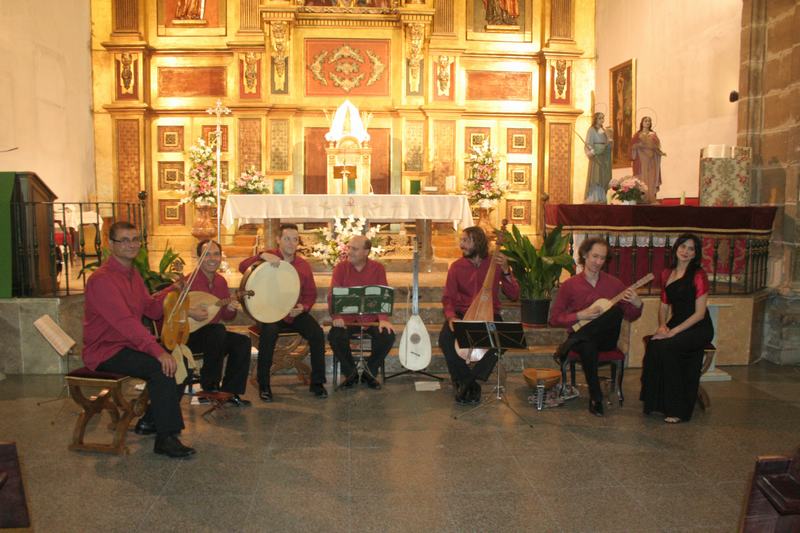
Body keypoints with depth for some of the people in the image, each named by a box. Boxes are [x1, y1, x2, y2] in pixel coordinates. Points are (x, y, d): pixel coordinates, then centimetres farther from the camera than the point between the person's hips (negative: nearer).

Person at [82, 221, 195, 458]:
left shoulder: (133, 274, 13)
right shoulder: (102, 279, -18)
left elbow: (152, 310, 11)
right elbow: (125, 321, -29)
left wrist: (173, 289, -3)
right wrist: (158, 351, -35)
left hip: (129, 344, 9)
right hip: (105, 352, -9)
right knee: (160, 367, -29)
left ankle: (151, 421, 12)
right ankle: (166, 438, -21)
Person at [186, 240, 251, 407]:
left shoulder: (221, 282, 7)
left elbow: (226, 317, 12)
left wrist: (230, 309, -10)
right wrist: (188, 312, -33)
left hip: (212, 334, 7)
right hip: (187, 335, -7)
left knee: (243, 342, -12)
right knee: (218, 331, -33)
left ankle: (229, 391, -2)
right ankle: (209, 385, -14)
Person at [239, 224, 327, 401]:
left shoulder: (303, 265, 8)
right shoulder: (268, 257, -2)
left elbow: (311, 293, 13)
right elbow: (242, 267, -18)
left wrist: (304, 307, -8)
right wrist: (262, 256, -33)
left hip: (296, 313, 3)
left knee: (317, 333, -20)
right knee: (268, 333, -34)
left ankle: (317, 383, -4)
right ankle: (263, 385, -17)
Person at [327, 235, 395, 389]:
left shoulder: (378, 268, -1)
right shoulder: (341, 267, 0)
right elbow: (332, 294, -7)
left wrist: (383, 318, -23)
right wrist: (336, 316, -24)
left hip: (371, 318, 0)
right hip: (347, 318, 0)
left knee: (388, 336, -25)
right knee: (334, 336, -28)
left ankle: (370, 372, 2)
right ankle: (351, 373, 0)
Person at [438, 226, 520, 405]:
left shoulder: (495, 263, 0)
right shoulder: (456, 267, 1)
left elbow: (514, 295, -3)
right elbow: (448, 298, 1)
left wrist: (505, 271, -17)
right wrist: (451, 316, -19)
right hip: (462, 315, 1)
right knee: (445, 338, -29)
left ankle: (466, 382, -20)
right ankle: (471, 385, -14)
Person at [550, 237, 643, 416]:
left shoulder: (613, 283, 5)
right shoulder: (569, 285, 0)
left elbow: (631, 316, 8)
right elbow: (554, 319, -1)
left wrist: (637, 304, -15)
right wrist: (580, 316, -15)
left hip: (605, 338, 2)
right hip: (582, 338, -1)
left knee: (616, 309, -29)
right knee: (588, 346, -39)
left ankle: (570, 345, -24)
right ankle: (596, 398, -23)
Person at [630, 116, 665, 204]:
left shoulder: (653, 135, 13)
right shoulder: (637, 135, 7)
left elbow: (657, 146, 8)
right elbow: (633, 146, -2)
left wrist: (660, 152, -10)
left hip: (651, 160, 2)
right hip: (641, 159, -2)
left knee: (651, 179, -1)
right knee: (642, 178, -5)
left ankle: (651, 198, 1)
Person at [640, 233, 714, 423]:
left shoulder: (698, 275, -8)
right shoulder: (667, 274, 12)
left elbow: (699, 313, -13)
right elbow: (664, 305, 18)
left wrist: (673, 331, -19)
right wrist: (662, 325, -3)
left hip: (698, 328, -5)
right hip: (676, 323, 5)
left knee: (666, 347, -30)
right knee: (653, 345, -25)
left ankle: (678, 410, -19)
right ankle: (656, 402, -13)